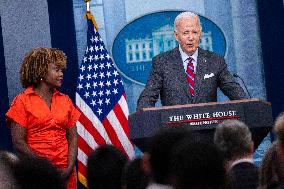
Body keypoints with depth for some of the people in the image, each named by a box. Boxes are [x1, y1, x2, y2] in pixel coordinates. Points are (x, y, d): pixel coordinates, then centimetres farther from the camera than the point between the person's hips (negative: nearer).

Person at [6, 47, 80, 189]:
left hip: (64, 172, 3)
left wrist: (70, 168, -10)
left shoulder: (65, 101, 9)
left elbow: (73, 138, 5)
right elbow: (18, 142, -8)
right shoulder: (23, 101, -2)